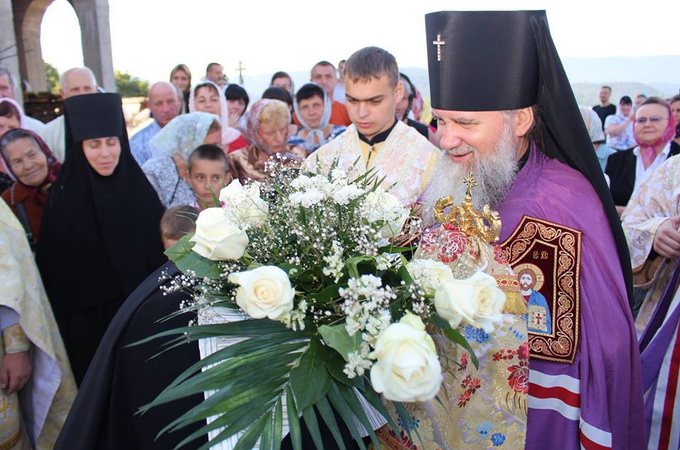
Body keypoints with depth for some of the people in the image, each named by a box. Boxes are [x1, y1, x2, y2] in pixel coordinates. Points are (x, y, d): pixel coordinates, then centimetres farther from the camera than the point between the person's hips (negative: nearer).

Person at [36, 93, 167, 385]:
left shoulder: (139, 188, -3)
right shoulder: (64, 197, -8)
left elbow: (160, 251, 1)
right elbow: (53, 269, -5)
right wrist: (62, 322, -6)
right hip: (87, 322, -1)